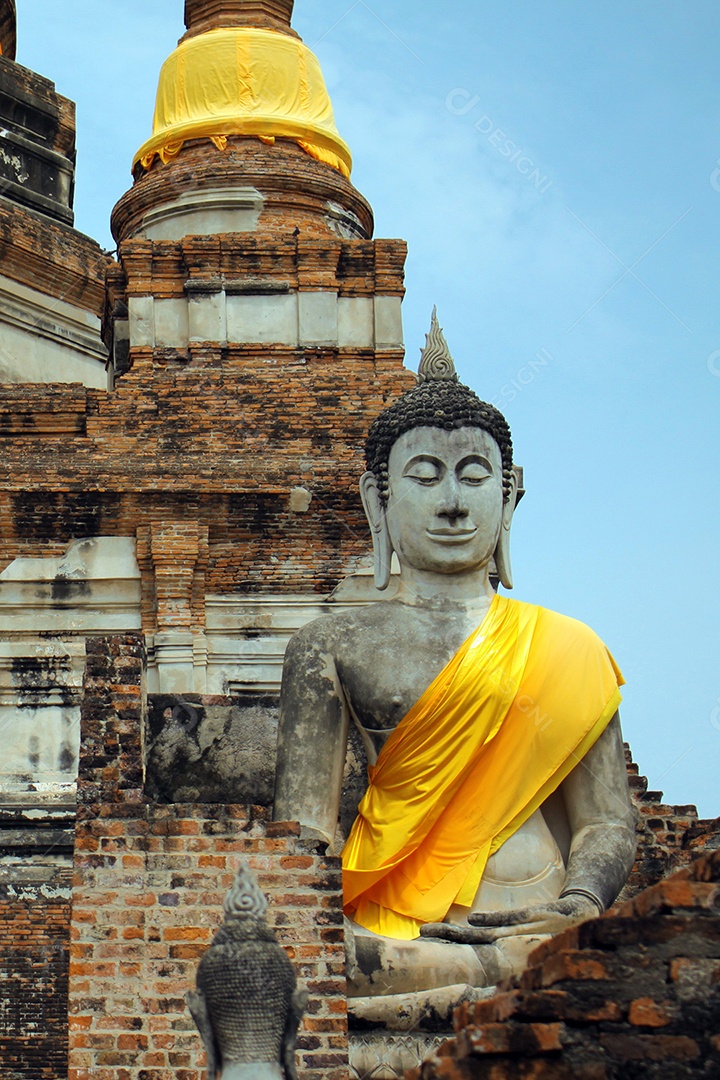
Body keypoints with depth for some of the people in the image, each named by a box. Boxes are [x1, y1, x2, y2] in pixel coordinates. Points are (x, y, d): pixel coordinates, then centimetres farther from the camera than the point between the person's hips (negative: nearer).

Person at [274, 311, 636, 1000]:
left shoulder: (568, 648, 19)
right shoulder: (332, 647, 14)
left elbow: (608, 820, 14)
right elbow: (303, 827, 4)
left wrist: (576, 911, -10)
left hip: (549, 938, 0)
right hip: (401, 937, 0)